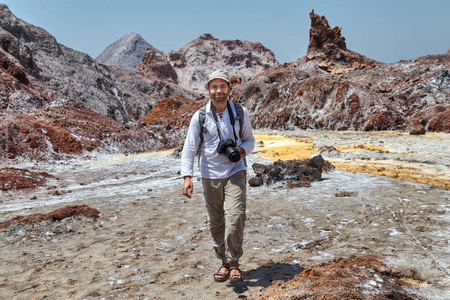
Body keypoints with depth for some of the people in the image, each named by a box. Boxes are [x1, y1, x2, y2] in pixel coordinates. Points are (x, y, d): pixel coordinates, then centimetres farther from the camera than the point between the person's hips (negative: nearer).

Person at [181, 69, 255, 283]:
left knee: (235, 218, -11)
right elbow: (189, 148, -4)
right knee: (216, 222, 8)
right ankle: (224, 262, 26)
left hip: (235, 173, 0)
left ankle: (234, 263, 6)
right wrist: (187, 176, -15)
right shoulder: (200, 117, -2)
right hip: (210, 176, 1)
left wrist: (241, 150, -10)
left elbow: (250, 140, 13)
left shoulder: (241, 113, 3)